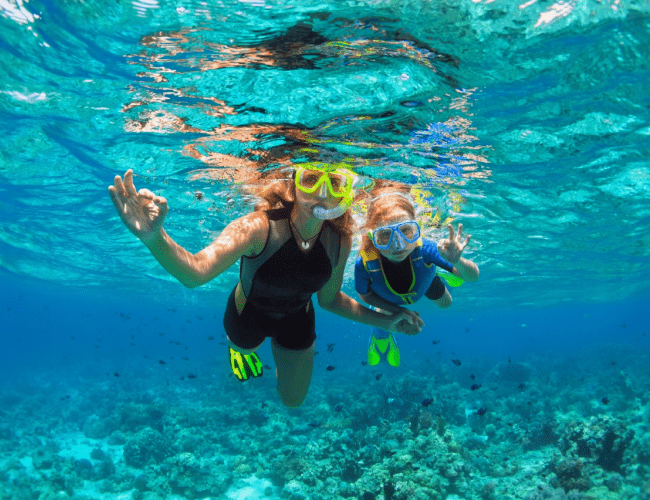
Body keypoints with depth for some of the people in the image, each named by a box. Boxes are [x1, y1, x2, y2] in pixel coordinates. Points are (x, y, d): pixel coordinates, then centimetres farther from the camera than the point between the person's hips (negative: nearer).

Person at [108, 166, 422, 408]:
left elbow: (329, 299, -8)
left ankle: (281, 353, 53)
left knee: (293, 400, 23)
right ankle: (238, 347, 67)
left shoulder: (339, 241, -26)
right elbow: (195, 273, -56)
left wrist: (384, 321, -9)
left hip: (297, 321, 3)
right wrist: (154, 238, -76)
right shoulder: (259, 227, -41)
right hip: (249, 313, -3)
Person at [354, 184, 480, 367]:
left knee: (445, 304, 28)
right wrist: (398, 311, -25)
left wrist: (457, 262, -61)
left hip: (423, 281, 1)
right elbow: (364, 294, -21)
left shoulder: (424, 249, -48)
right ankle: (380, 337, 59)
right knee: (382, 331, 21)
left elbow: (473, 276, -39)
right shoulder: (365, 263, -46)